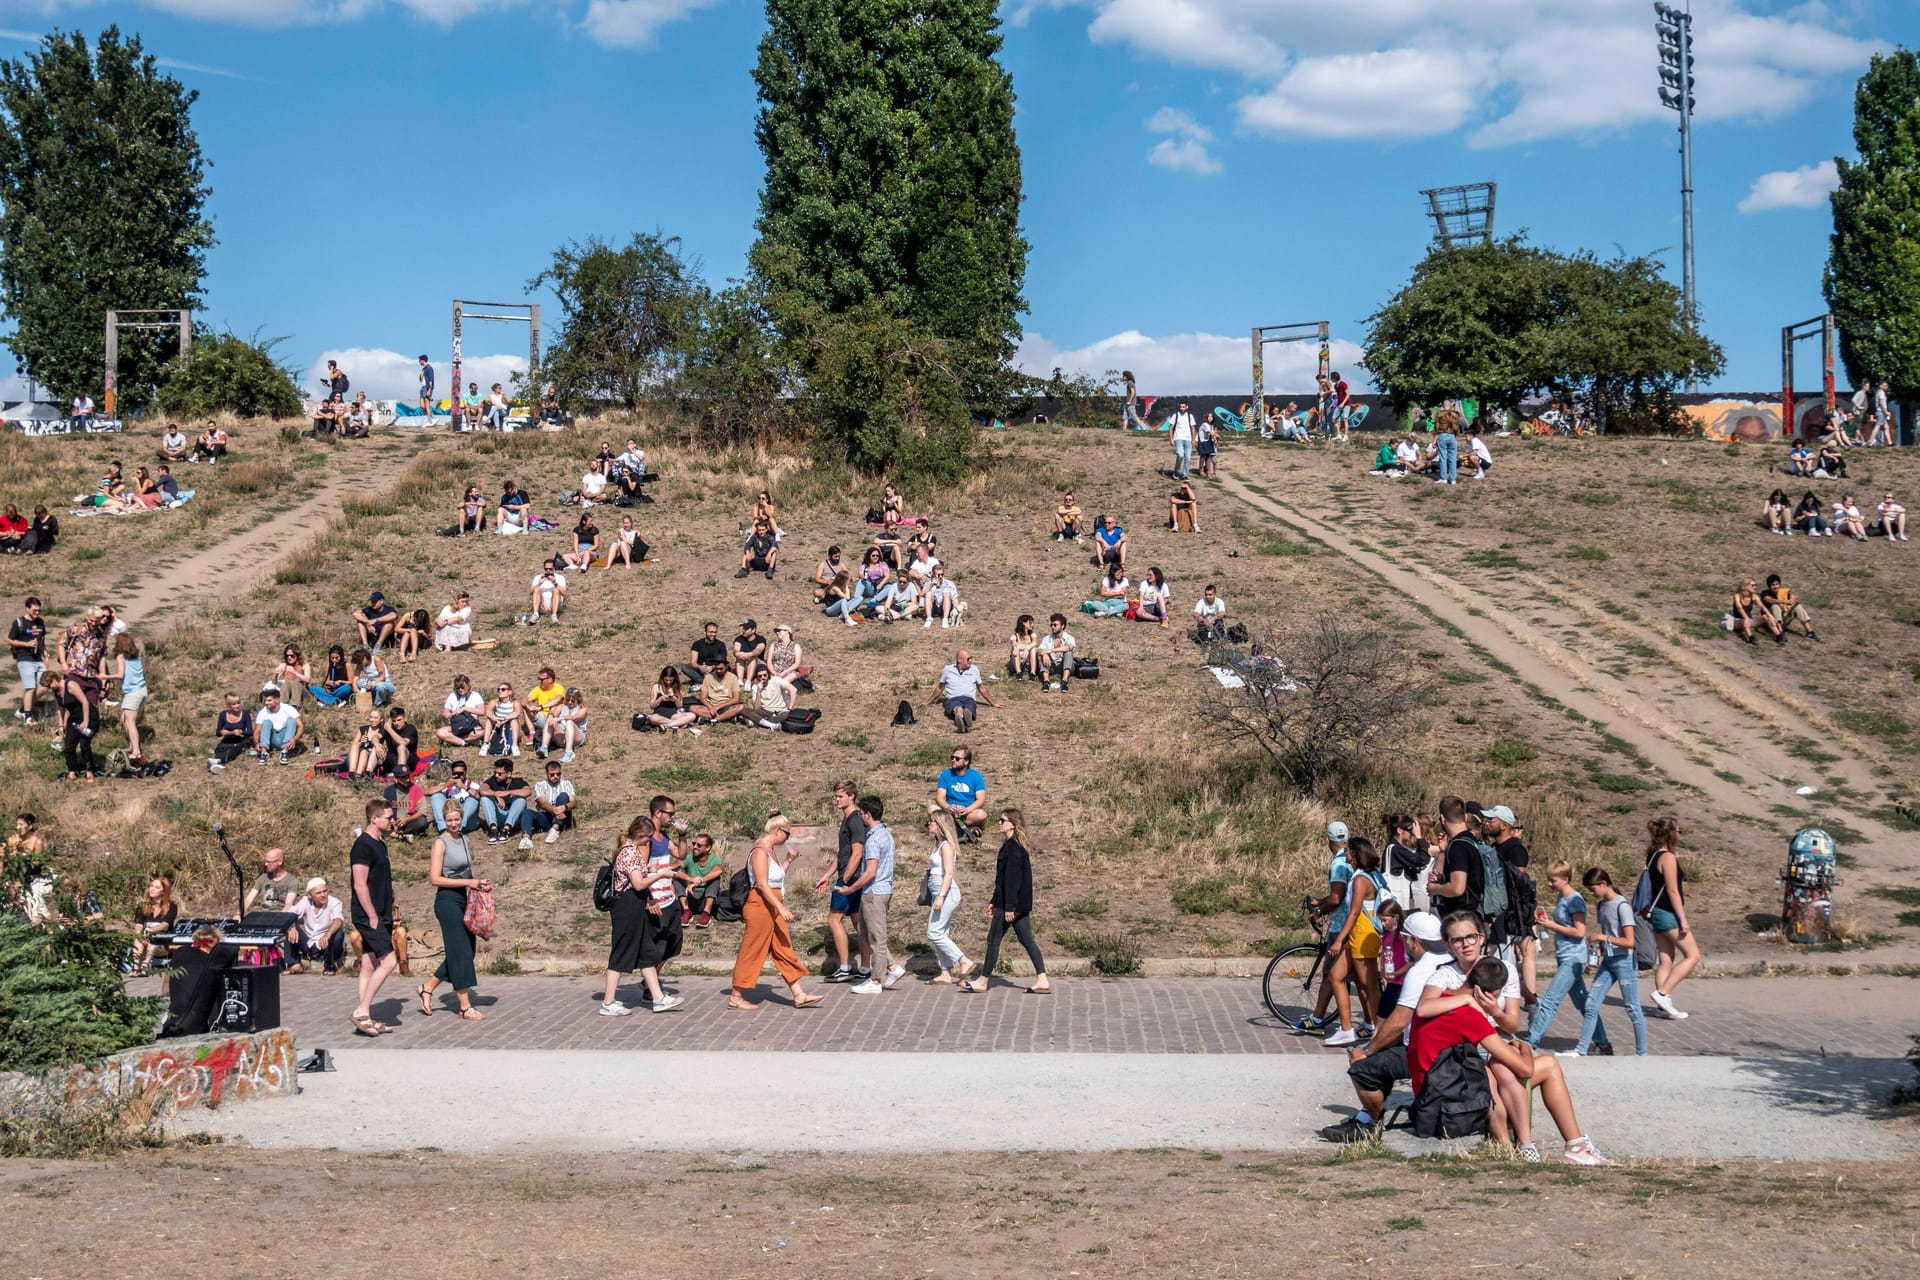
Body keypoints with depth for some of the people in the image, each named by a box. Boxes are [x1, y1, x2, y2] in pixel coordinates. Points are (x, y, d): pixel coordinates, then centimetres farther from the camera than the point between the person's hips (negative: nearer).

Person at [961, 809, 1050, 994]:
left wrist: (1009, 907, -22)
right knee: (1026, 940, 7)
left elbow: (1012, 878, -20)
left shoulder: (1013, 848, -16)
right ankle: (1042, 981, 3)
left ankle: (983, 980, 10)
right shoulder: (1014, 846, 15)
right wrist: (994, 902, 24)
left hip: (1010, 903, -10)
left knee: (993, 939, 1)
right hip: (1020, 904, 10)